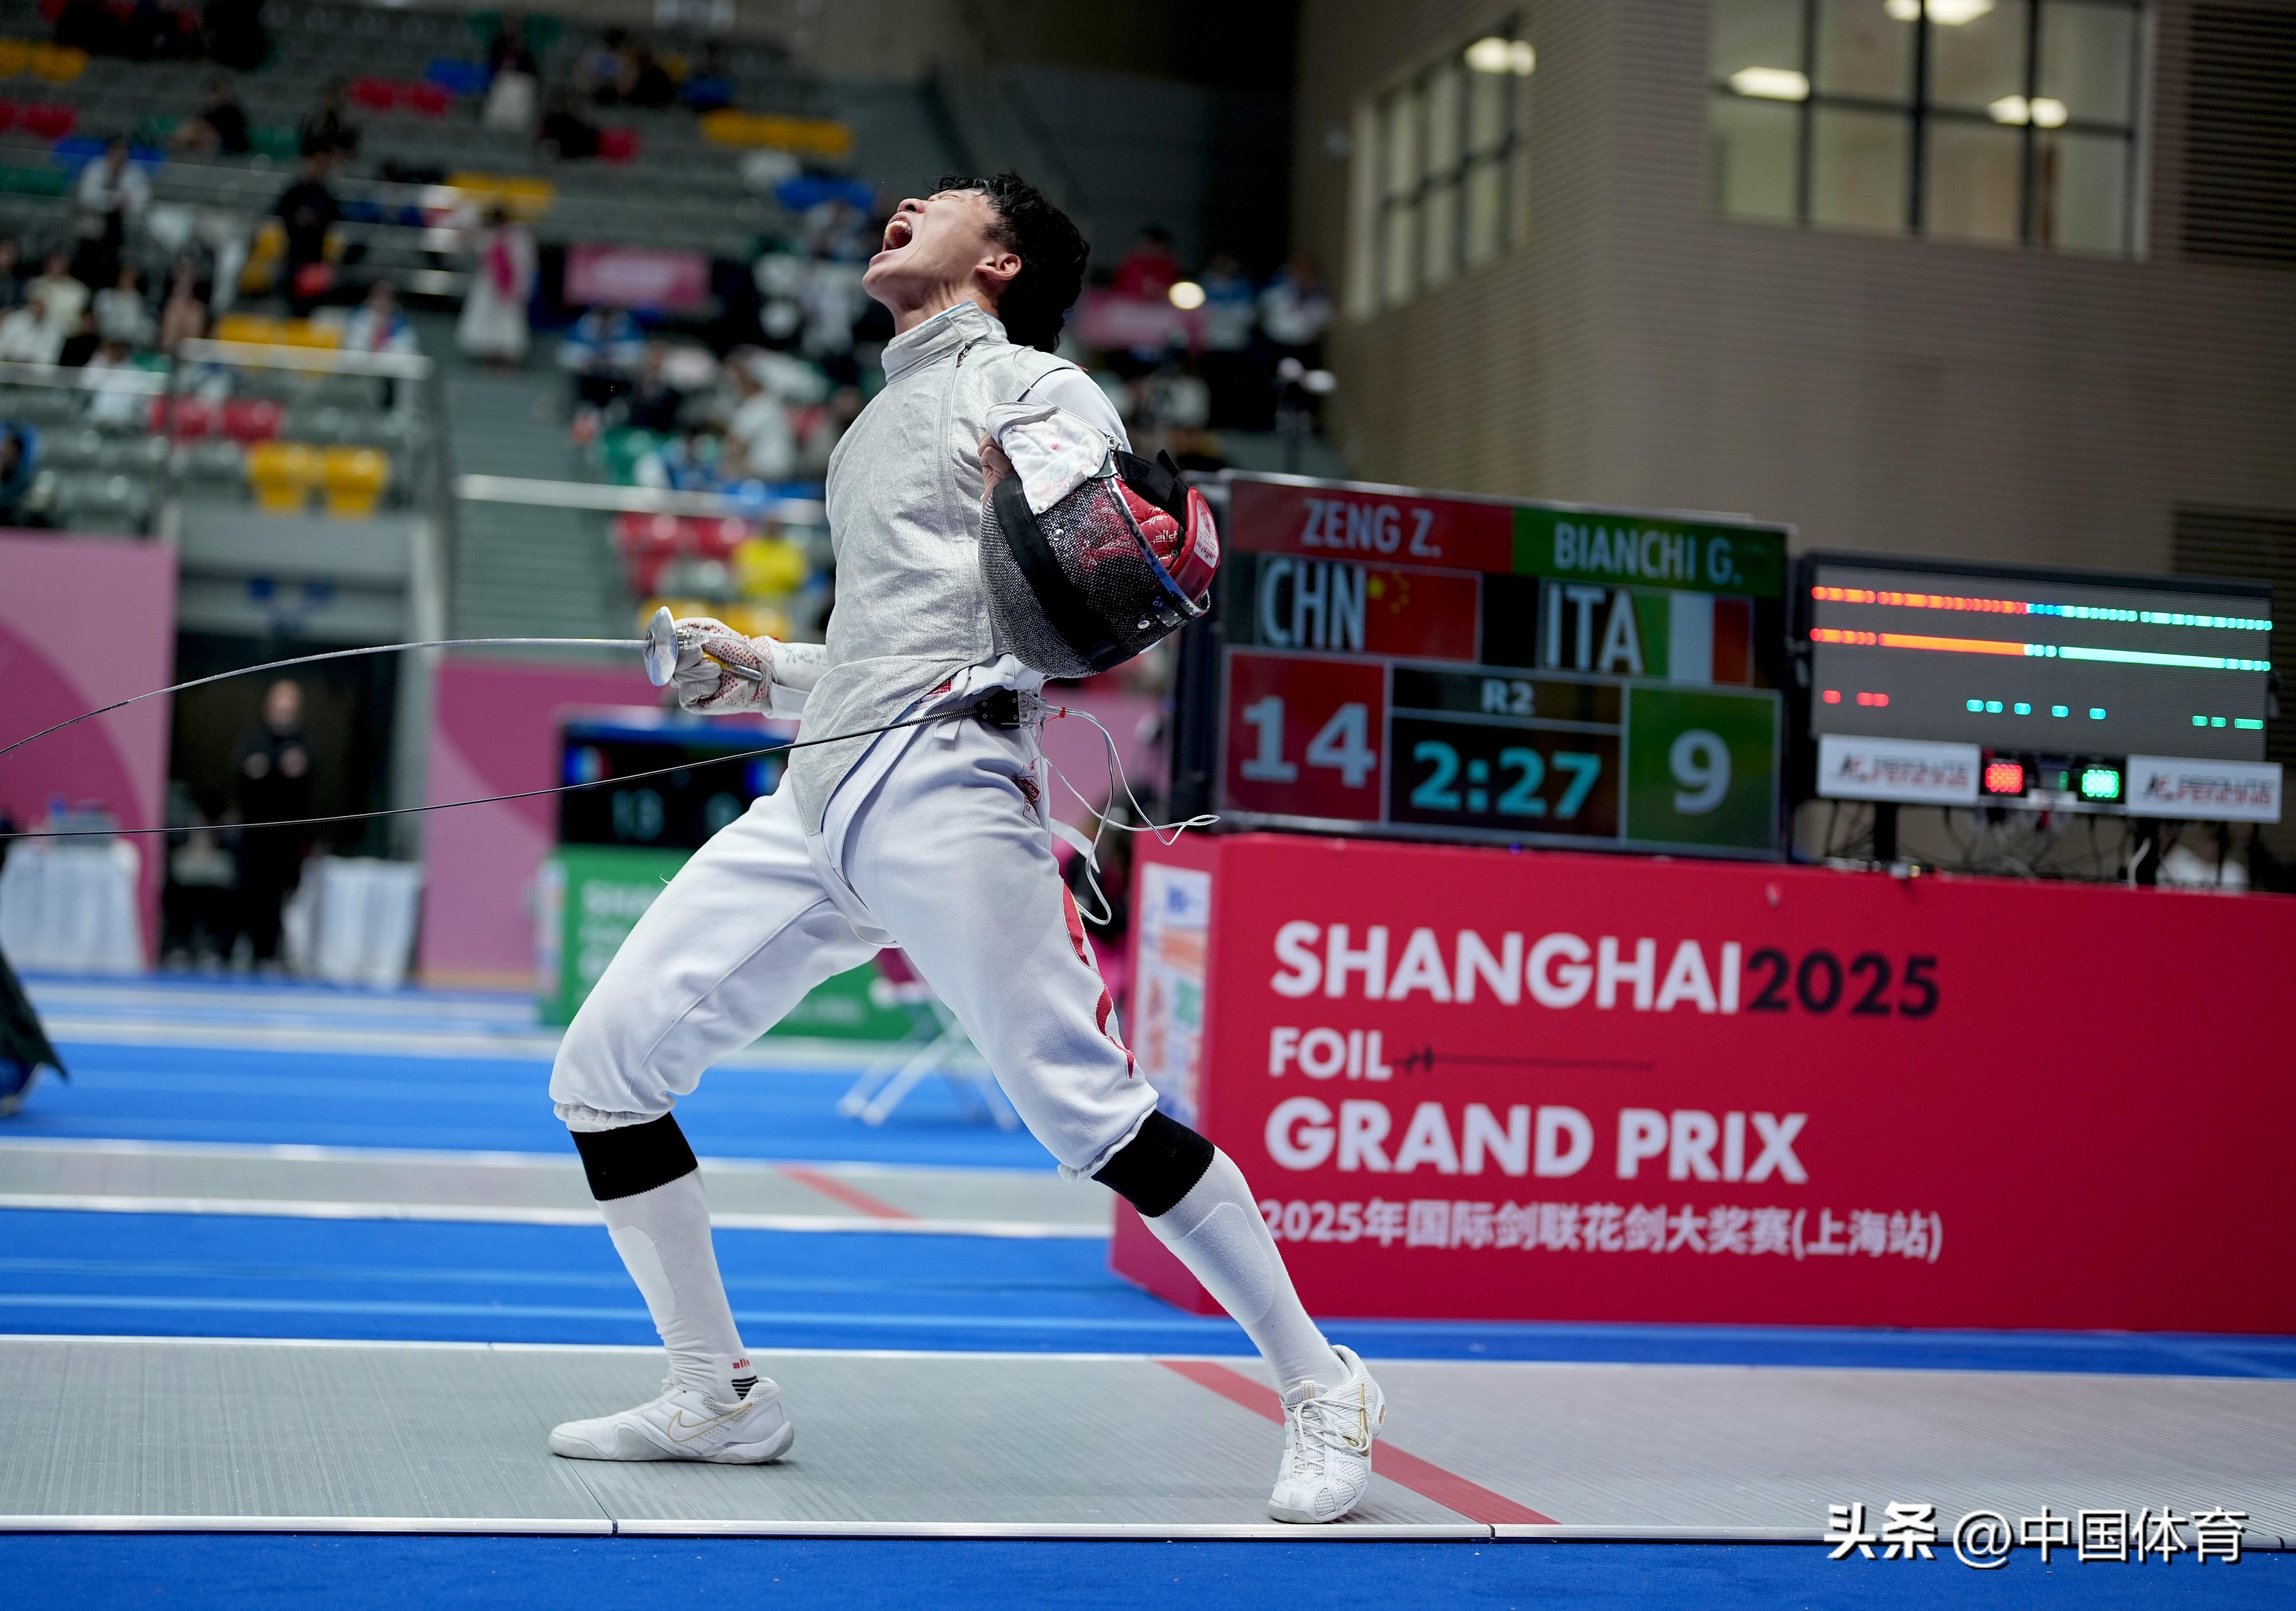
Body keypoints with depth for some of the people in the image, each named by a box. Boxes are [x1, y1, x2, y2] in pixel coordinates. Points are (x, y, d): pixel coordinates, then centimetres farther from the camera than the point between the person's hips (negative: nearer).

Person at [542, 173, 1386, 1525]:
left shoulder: (1027, 381, 5)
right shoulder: (884, 421, 30)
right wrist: (762, 672, 25)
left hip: (945, 792, -8)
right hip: (817, 805, 8)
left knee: (1096, 1119, -11)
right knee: (603, 1073, 0)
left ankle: (1322, 1388, 3)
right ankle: (719, 1397, 12)